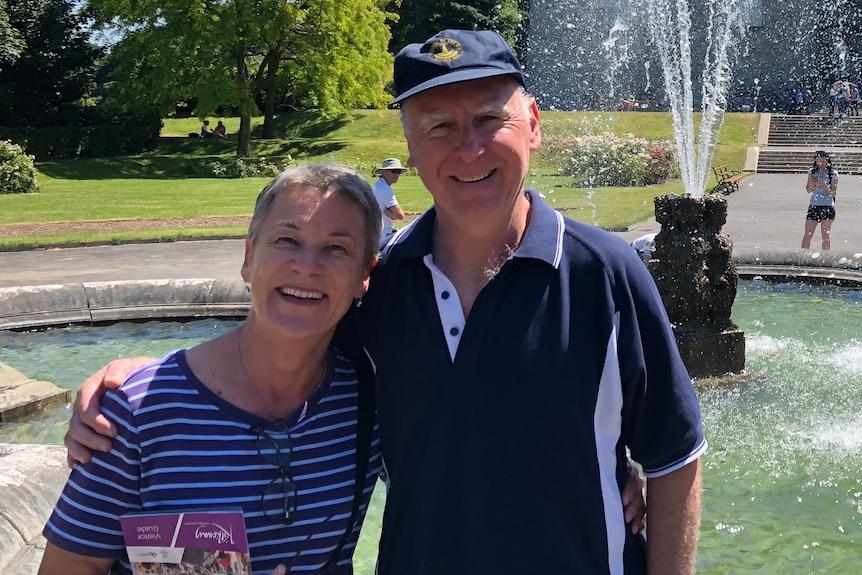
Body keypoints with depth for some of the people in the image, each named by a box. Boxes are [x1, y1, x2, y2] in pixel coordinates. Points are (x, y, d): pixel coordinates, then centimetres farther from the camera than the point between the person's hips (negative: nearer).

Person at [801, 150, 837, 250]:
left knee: (825, 235, 0)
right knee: (807, 235, 0)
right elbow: (808, 190, 8)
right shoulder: (812, 172, 9)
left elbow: (834, 193, -5)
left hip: (827, 207, -3)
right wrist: (812, 184, -13)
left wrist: (823, 185, -20)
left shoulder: (833, 174, -1)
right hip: (813, 206, 3)